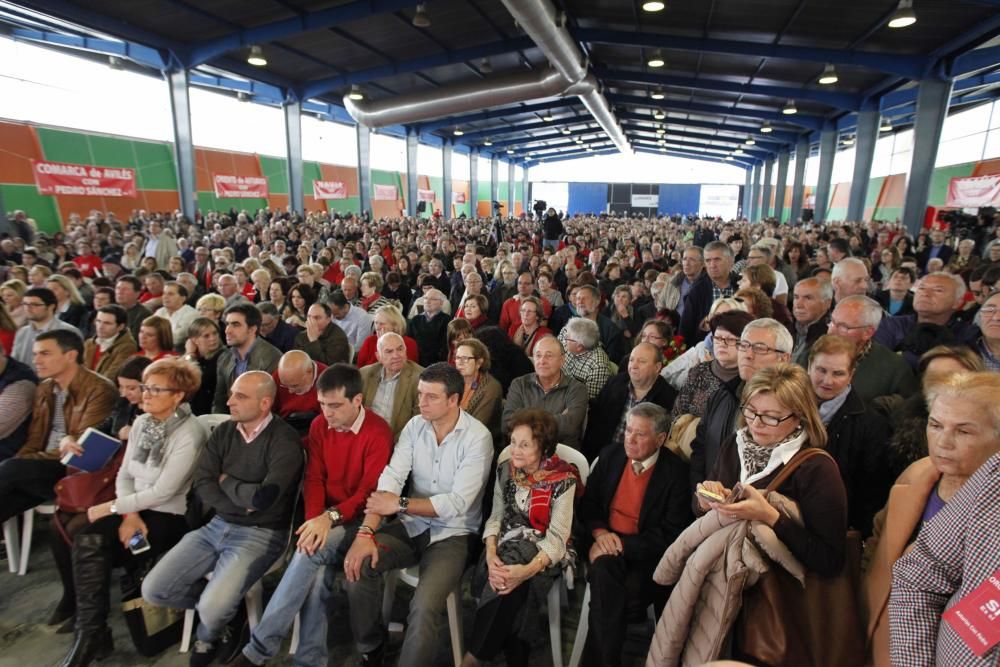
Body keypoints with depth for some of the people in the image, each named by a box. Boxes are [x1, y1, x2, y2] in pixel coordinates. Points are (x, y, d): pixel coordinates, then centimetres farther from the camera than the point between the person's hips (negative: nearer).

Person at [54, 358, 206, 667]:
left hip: (170, 516, -6)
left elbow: (163, 492, -18)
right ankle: (91, 633, -8)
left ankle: (92, 634, -1)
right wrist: (129, 514, -9)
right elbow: (124, 475, 7)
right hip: (135, 508, 6)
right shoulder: (141, 423, 7)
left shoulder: (190, 434, -17)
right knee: (87, 542, -21)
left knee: (92, 548, -20)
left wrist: (111, 507, -12)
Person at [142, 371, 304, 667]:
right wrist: (242, 503, -16)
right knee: (153, 590, -1)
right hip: (217, 526, 7)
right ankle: (222, 599, 21)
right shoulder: (223, 431, 4)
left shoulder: (285, 440, -18)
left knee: (212, 608, -21)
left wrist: (226, 482, -7)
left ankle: (207, 636, 16)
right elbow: (201, 485, -2)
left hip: (260, 534, -6)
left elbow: (263, 498, -25)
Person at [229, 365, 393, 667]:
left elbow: (369, 492, -18)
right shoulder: (319, 425, 3)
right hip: (324, 518, 5)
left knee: (311, 552, -29)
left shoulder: (378, 432, -16)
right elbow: (313, 478, 1)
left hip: (356, 520, -5)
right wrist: (314, 520, -16)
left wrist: (330, 517, -31)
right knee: (316, 574, -23)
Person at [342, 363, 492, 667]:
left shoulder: (478, 437, -17)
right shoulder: (414, 426, -1)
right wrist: (366, 532, -23)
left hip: (452, 534, -4)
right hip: (411, 525, 5)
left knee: (424, 607, -27)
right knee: (358, 565, -18)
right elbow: (390, 478, -10)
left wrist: (400, 504, -19)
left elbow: (457, 503, -20)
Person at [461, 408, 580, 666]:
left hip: (543, 553, -3)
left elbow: (557, 538, -17)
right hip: (506, 547, 4)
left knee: (511, 583, -31)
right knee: (503, 579, -28)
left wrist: (527, 570, -33)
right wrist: (491, 554, -17)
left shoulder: (563, 480, -13)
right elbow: (495, 517, 3)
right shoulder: (505, 470, 2)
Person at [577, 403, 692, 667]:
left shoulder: (677, 472, -10)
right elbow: (587, 503, 9)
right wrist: (599, 532, -11)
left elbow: (670, 535, -12)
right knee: (603, 569, -29)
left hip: (644, 554, -3)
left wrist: (621, 544, -18)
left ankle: (600, 645, -1)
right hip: (604, 543, 3)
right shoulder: (610, 455, 3)